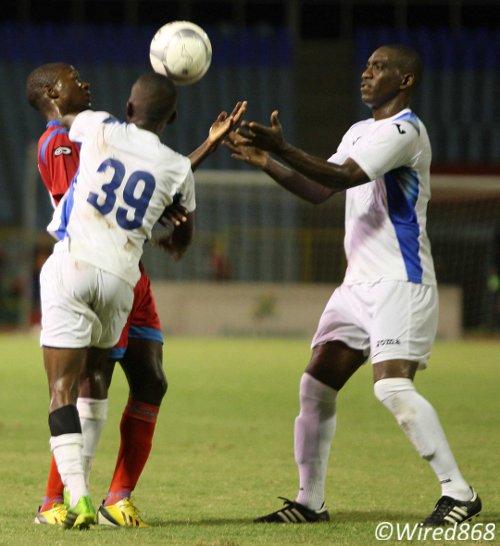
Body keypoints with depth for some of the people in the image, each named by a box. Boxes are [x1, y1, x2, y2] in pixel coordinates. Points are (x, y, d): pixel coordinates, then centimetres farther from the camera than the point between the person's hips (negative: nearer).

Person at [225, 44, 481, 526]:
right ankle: (310, 501, 13)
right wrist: (265, 162, 6)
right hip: (358, 283, 9)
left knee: (392, 386, -22)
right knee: (316, 386, 5)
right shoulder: (359, 132, 19)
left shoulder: (405, 130, -11)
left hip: (400, 283, -9)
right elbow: (319, 190, 18)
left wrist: (283, 149, -30)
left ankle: (458, 493, -16)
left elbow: (343, 177, -23)